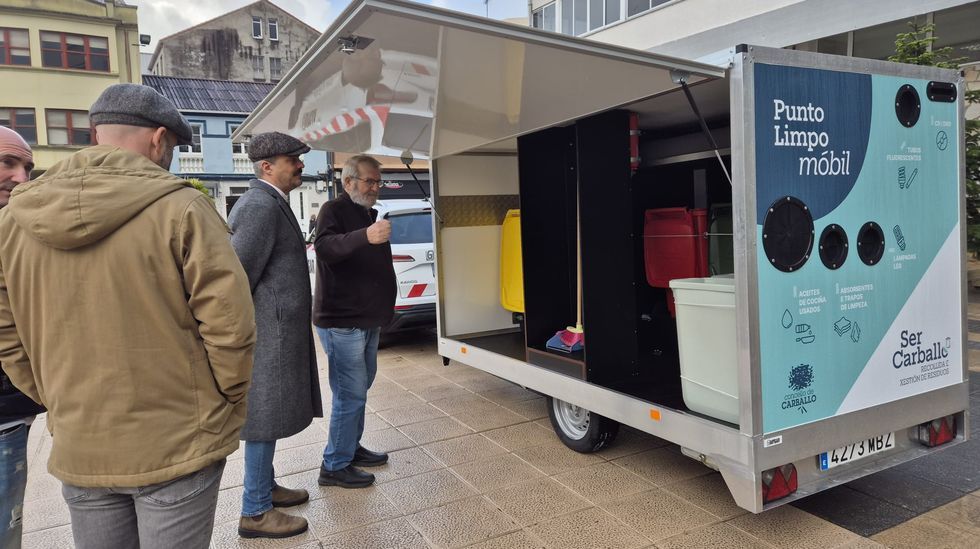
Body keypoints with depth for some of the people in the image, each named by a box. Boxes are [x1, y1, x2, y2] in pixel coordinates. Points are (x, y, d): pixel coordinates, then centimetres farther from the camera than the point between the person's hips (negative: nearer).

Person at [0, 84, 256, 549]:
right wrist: (228, 406, 0)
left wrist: (62, 405, 16)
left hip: (77, 451, 5)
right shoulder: (179, 207, -15)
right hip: (178, 445, -4)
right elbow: (230, 325, -16)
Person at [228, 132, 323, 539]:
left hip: (276, 329, 10)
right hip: (269, 332, -10)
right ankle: (255, 512, 12)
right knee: (265, 416, 0)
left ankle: (265, 487, 33)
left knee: (267, 413, 19)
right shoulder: (261, 206, -18)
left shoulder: (270, 204, 15)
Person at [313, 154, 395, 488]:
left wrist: (384, 310, 21)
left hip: (367, 320, 10)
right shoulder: (334, 211, -11)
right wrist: (365, 236, -49)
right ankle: (335, 466, 4)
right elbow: (324, 248, -32)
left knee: (359, 388, 19)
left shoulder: (369, 214, 17)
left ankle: (351, 448, 33)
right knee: (352, 394, -9)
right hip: (341, 322, -10)